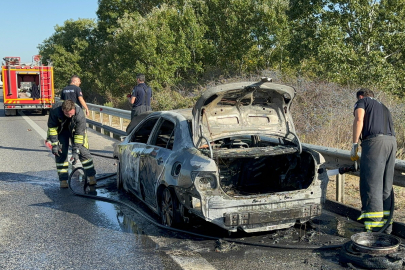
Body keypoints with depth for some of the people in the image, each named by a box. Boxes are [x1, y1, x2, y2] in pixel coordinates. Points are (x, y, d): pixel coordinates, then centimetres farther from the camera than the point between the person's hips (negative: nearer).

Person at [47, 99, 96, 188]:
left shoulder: (80, 115, -37)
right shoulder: (55, 109, -32)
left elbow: (79, 134, -31)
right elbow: (52, 127, -19)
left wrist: (75, 151, -32)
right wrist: (54, 144, -20)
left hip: (75, 130, -1)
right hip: (61, 130, 1)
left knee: (83, 151, -9)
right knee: (61, 154, -6)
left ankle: (92, 177, 1)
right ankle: (63, 180, 4)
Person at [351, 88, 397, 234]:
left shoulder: (362, 101, 15)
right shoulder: (383, 107, 34)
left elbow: (359, 120, -4)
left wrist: (354, 145, -4)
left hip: (374, 140, -7)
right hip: (392, 141, 7)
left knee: (371, 187, -9)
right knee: (386, 187, 11)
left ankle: (374, 229, -13)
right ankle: (387, 226, 14)